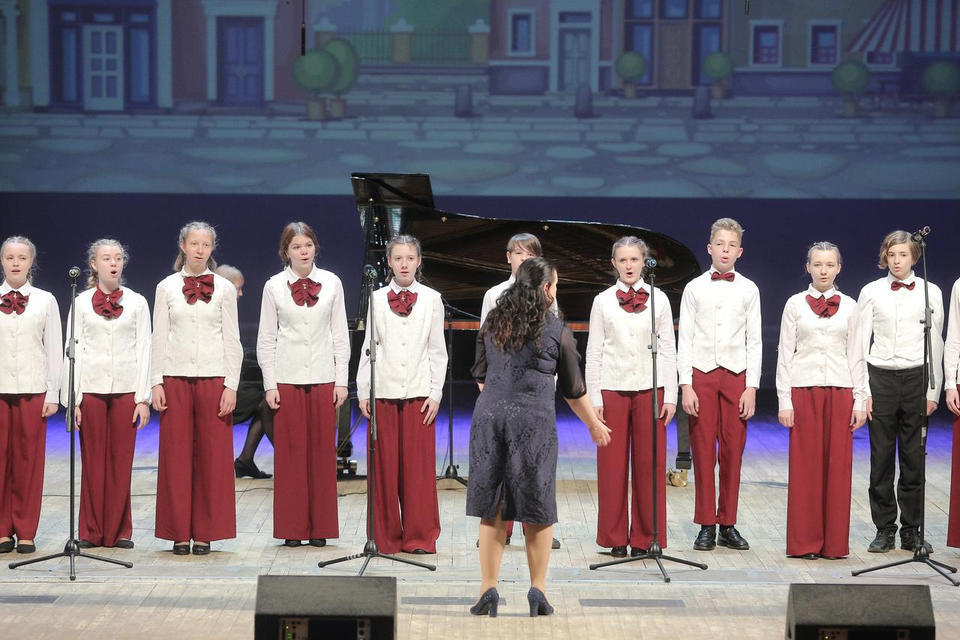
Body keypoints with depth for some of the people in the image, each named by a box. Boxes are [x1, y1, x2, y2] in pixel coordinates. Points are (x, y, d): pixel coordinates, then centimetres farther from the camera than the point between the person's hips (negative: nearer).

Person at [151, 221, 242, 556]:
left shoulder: (224, 288, 5)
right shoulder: (167, 287, 7)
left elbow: (232, 340, 4)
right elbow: (159, 338, 7)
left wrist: (231, 385, -3)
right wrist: (157, 382, -1)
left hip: (213, 378, 0)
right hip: (176, 378, 0)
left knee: (213, 456, 0)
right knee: (176, 455, 1)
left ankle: (205, 532, 7)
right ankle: (179, 532, 8)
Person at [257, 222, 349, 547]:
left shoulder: (331, 283, 6)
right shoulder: (274, 286, 3)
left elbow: (340, 334, 8)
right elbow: (266, 339, 5)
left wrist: (341, 380, 3)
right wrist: (269, 384, -2)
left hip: (323, 378, 1)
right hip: (287, 378, -1)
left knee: (322, 451, 2)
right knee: (290, 451, 0)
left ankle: (320, 527, 9)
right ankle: (293, 528, 7)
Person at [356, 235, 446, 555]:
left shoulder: (432, 299, 6)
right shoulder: (377, 298, 7)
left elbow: (437, 350, 7)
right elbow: (368, 347, 8)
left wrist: (436, 393, 0)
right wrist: (363, 391, 2)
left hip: (419, 392, 0)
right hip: (384, 391, 0)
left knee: (419, 465, -2)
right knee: (385, 465, 1)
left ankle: (419, 537, 7)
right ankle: (386, 537, 10)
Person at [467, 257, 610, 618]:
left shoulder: (493, 323, 11)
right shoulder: (555, 329, 1)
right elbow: (573, 389, 8)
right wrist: (594, 424, 22)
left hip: (489, 415, 3)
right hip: (534, 421, -3)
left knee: (492, 507, 7)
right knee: (537, 507, 7)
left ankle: (488, 590, 7)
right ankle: (538, 590, 7)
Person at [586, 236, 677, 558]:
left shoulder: (658, 299, 5)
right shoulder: (603, 301, 4)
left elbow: (668, 349, 5)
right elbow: (594, 351, 4)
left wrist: (670, 396, 0)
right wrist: (594, 398, -2)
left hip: (650, 389, 0)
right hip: (613, 389, 0)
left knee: (650, 464, 2)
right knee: (612, 465, 2)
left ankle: (645, 537, 11)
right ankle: (616, 538, 11)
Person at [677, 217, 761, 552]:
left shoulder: (748, 289, 7)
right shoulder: (694, 288, 6)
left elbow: (754, 341, 7)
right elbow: (685, 339, 4)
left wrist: (751, 387, -1)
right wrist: (686, 385, -4)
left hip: (736, 375, 1)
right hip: (701, 374, 0)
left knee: (733, 452, 1)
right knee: (703, 452, -1)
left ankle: (728, 525, 8)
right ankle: (706, 526, 5)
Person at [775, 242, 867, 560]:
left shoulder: (849, 306, 7)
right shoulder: (795, 304, 4)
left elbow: (855, 355, 8)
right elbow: (785, 354, 2)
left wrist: (860, 400, 2)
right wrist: (784, 400, -4)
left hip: (840, 390, 1)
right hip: (804, 390, -1)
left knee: (838, 465, 1)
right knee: (805, 464, 0)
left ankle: (834, 542, 10)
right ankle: (804, 541, 7)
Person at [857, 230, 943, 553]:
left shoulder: (930, 292, 4)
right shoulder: (871, 292, 3)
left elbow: (935, 344, 6)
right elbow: (860, 343, 3)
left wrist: (933, 390, 1)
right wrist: (862, 391, -2)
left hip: (916, 378, 0)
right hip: (880, 378, 0)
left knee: (914, 457, 3)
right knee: (881, 457, 2)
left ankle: (911, 530, 11)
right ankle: (884, 529, 10)